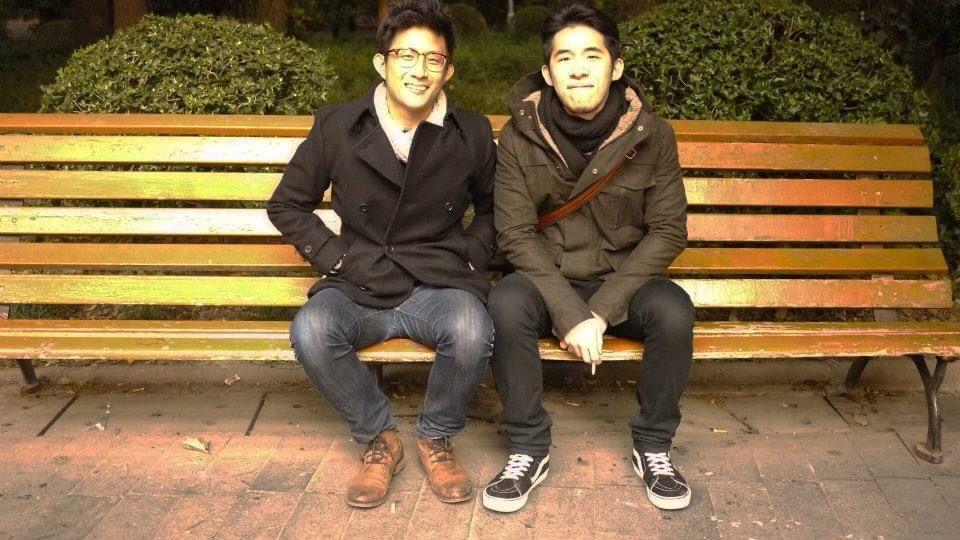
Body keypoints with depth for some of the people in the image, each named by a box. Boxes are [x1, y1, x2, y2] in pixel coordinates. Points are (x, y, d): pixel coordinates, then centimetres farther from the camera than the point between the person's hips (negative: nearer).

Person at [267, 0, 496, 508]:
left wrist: (469, 258, 4)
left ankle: (435, 438, -2)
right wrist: (335, 258, -1)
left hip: (439, 286, 0)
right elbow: (286, 205, 11)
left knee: (472, 332, -34)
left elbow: (494, 208, 20)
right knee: (310, 331, -32)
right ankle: (379, 438, -4)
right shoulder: (337, 126, 0)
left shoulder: (473, 133, 2)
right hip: (358, 289, 1)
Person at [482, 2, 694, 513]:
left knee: (673, 311, -29)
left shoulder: (651, 134, -8)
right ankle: (528, 449, -11)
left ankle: (653, 446, -4)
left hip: (624, 280, 1)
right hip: (548, 279, 0)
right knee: (506, 304, -31)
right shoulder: (520, 135, -9)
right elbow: (516, 234, -11)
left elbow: (667, 232, -8)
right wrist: (569, 314, -23)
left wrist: (602, 311, -19)